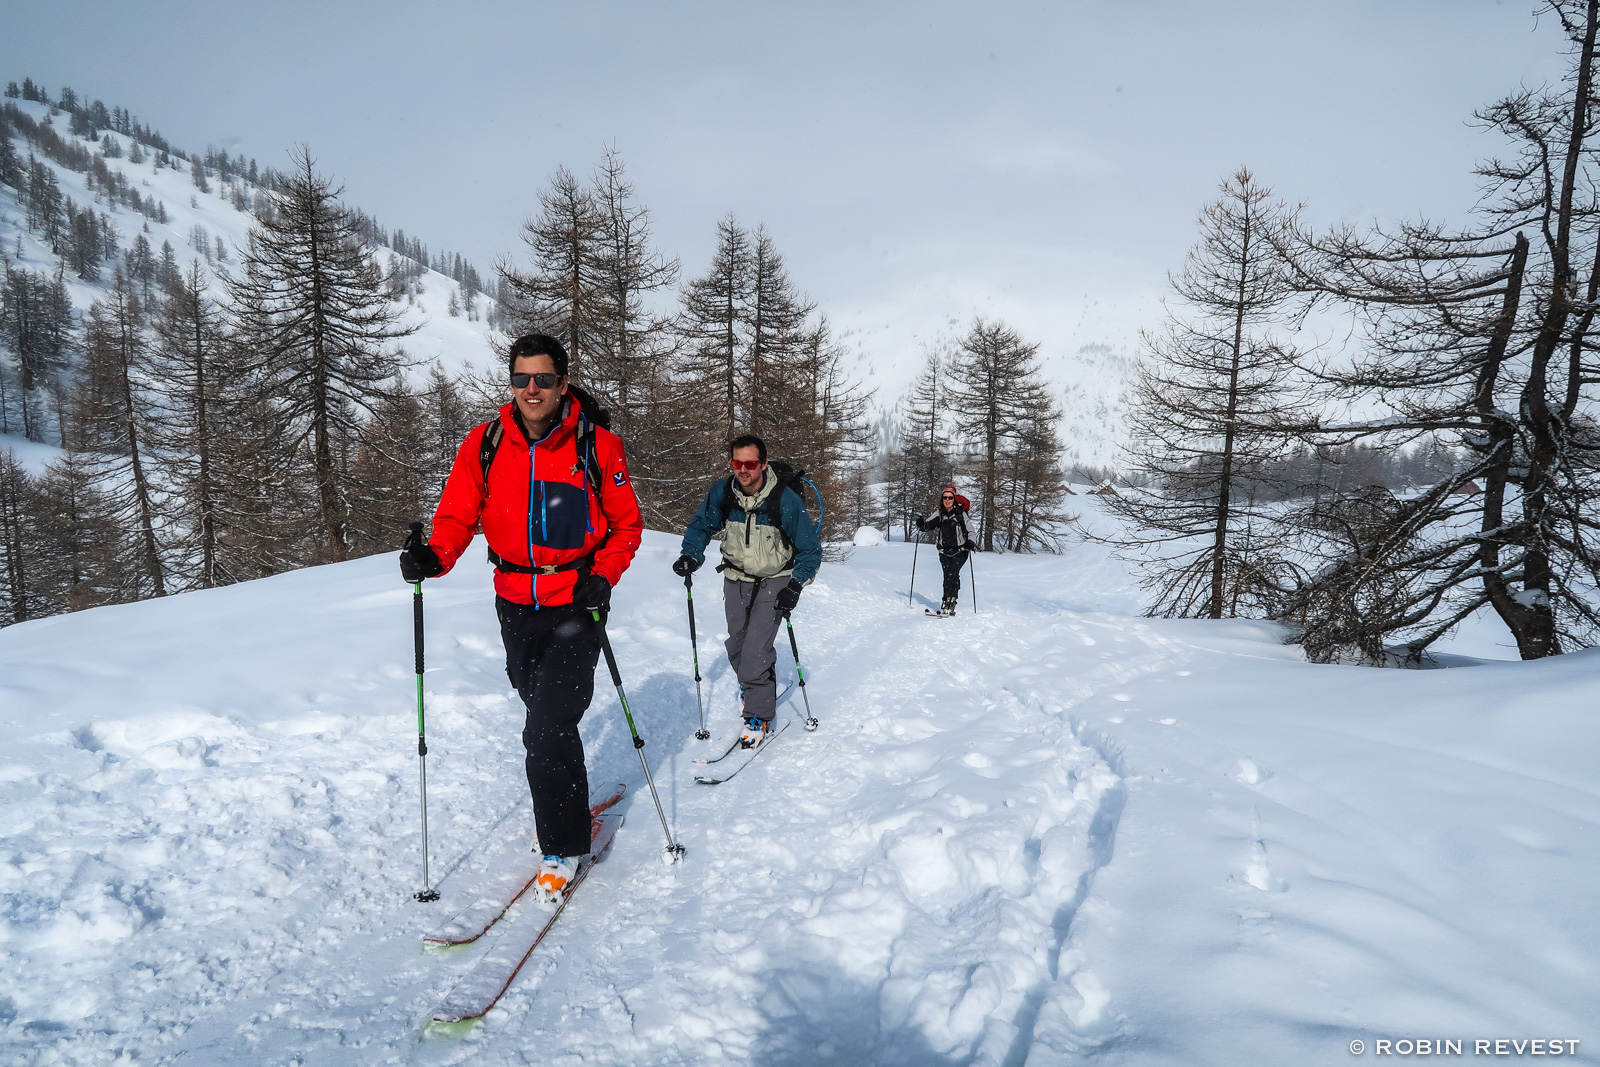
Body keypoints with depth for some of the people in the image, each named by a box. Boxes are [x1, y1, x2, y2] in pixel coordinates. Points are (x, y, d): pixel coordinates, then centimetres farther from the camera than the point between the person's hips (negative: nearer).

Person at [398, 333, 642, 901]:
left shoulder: (597, 446, -9)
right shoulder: (485, 445, -2)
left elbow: (626, 524, 0)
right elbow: (457, 515, -1)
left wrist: (603, 577, -15)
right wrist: (433, 556, -22)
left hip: (575, 605, -4)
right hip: (515, 606, 4)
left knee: (548, 728, -11)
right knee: (543, 716, 20)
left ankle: (564, 844, 9)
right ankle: (562, 802, 46)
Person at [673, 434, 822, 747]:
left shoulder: (786, 500, -22)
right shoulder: (722, 493, -13)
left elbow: (810, 550, -11)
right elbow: (702, 525, 6)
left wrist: (796, 586, -22)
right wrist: (691, 555, -11)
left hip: (774, 580, -4)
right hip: (736, 578, 4)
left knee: (756, 648, -16)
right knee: (736, 645, 13)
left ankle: (759, 715, -2)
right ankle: (751, 686, 43)